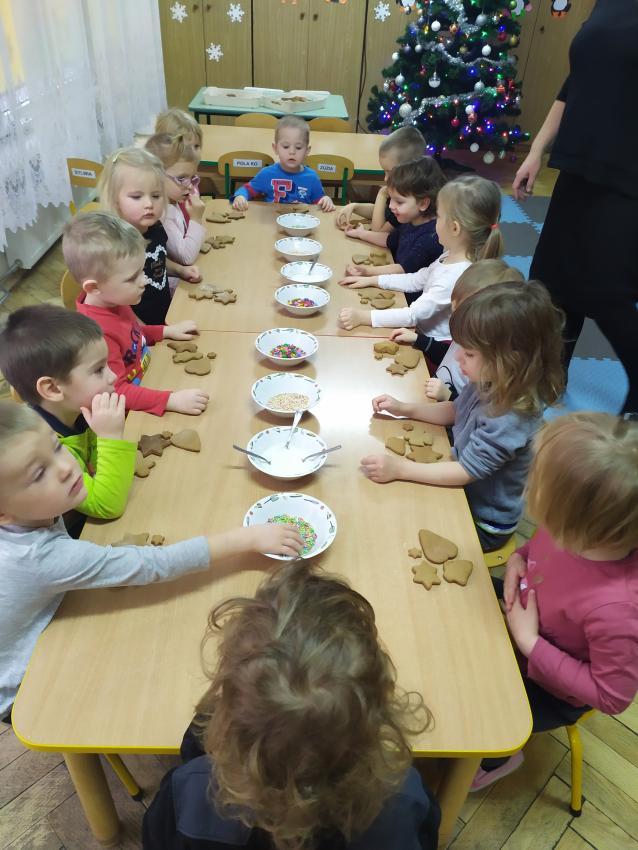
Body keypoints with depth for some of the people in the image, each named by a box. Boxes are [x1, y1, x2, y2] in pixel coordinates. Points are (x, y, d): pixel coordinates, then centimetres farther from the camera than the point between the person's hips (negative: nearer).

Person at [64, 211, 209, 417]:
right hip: (128, 415, -9)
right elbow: (115, 392, -30)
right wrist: (172, 400, -37)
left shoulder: (113, 302, -1)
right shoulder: (98, 333, -29)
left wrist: (166, 331, 9)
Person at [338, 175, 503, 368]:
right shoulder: (451, 255, -2)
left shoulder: (458, 276, -31)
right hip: (422, 329, 8)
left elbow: (413, 315, -30)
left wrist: (362, 316, -31)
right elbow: (417, 280, 10)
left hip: (435, 346, -8)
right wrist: (371, 280, 5)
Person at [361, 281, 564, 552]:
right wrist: (404, 409, -3)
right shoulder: (491, 384, -12)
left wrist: (399, 469, -29)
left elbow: (466, 472, -29)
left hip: (482, 522, -7)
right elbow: (455, 411, 8)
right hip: (463, 490, 7)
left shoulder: (512, 418, -34)